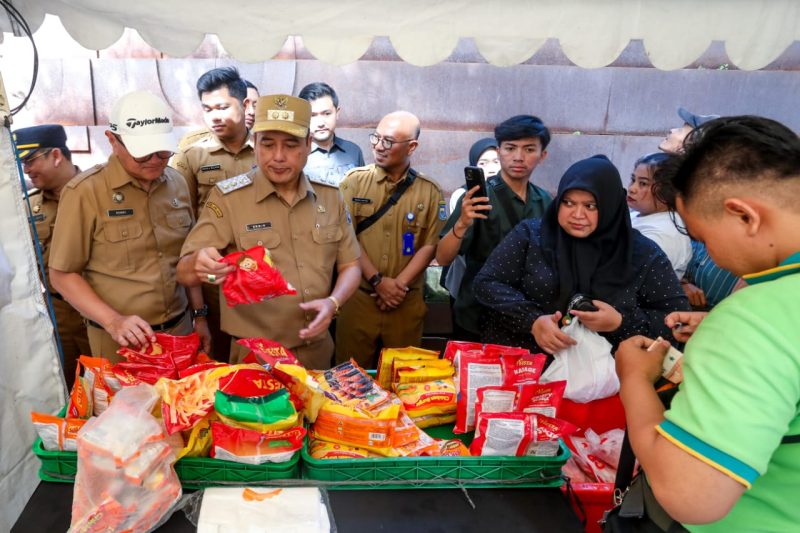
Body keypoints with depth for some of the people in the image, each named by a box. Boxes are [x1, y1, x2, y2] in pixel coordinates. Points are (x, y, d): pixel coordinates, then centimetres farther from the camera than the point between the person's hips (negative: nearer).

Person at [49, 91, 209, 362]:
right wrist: (113, 321, -18)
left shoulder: (177, 183, 2)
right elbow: (62, 274, -8)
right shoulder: (85, 192, -13)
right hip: (120, 340, -4)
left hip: (180, 328, 4)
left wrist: (198, 315, 10)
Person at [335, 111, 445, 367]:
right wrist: (377, 281, -11)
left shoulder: (430, 191, 3)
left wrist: (399, 284, -10)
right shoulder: (355, 181, 1)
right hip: (357, 296, -1)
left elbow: (430, 245, 0)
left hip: (406, 301, 1)